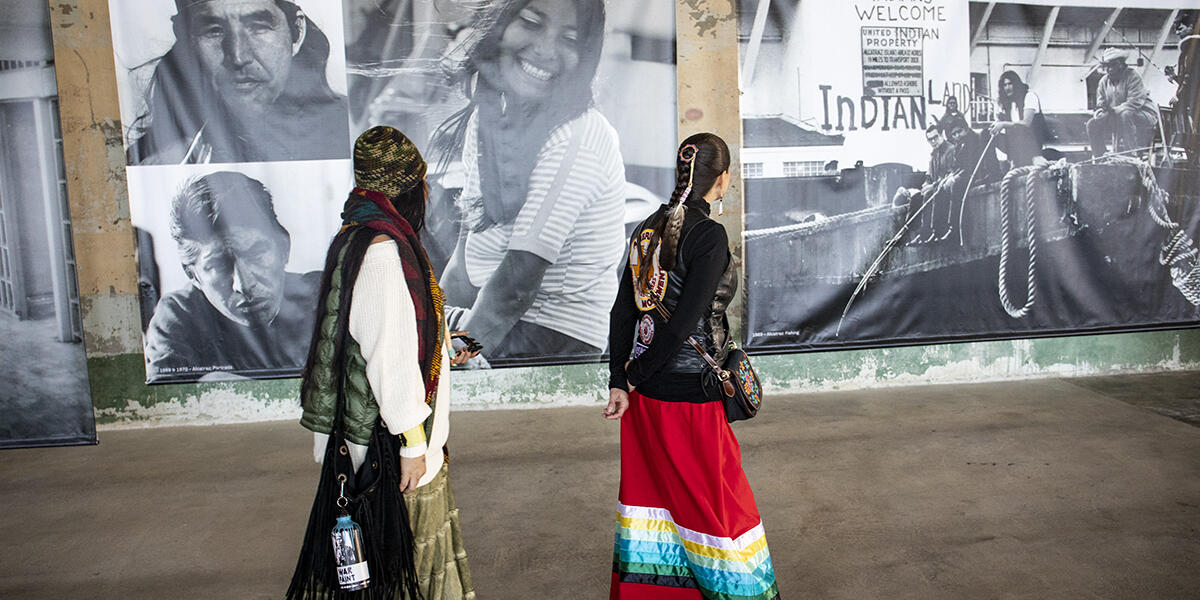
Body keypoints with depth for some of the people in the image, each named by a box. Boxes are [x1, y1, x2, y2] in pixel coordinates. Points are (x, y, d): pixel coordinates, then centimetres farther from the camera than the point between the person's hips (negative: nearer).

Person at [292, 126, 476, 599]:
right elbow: (390, 356, -25)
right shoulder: (383, 249, -23)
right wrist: (413, 444, -20)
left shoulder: (360, 237, 9)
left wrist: (444, 354, 29)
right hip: (390, 436, -10)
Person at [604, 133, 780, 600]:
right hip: (690, 394, -7)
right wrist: (637, 373, -8)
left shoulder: (649, 228, 4)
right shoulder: (709, 236, -17)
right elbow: (686, 321, -21)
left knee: (652, 488, 20)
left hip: (646, 391, 7)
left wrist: (620, 381, 4)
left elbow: (623, 311, 4)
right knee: (714, 500, 9)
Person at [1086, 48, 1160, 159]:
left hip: (1145, 115, -7)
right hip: (1117, 118, 7)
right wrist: (1100, 110, -13)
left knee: (1125, 114, -38)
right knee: (1092, 124, -7)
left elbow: (1135, 102, -24)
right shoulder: (1104, 81, 6)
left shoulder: (1133, 77, -14)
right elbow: (1101, 102, 11)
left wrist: (1113, 110, -27)